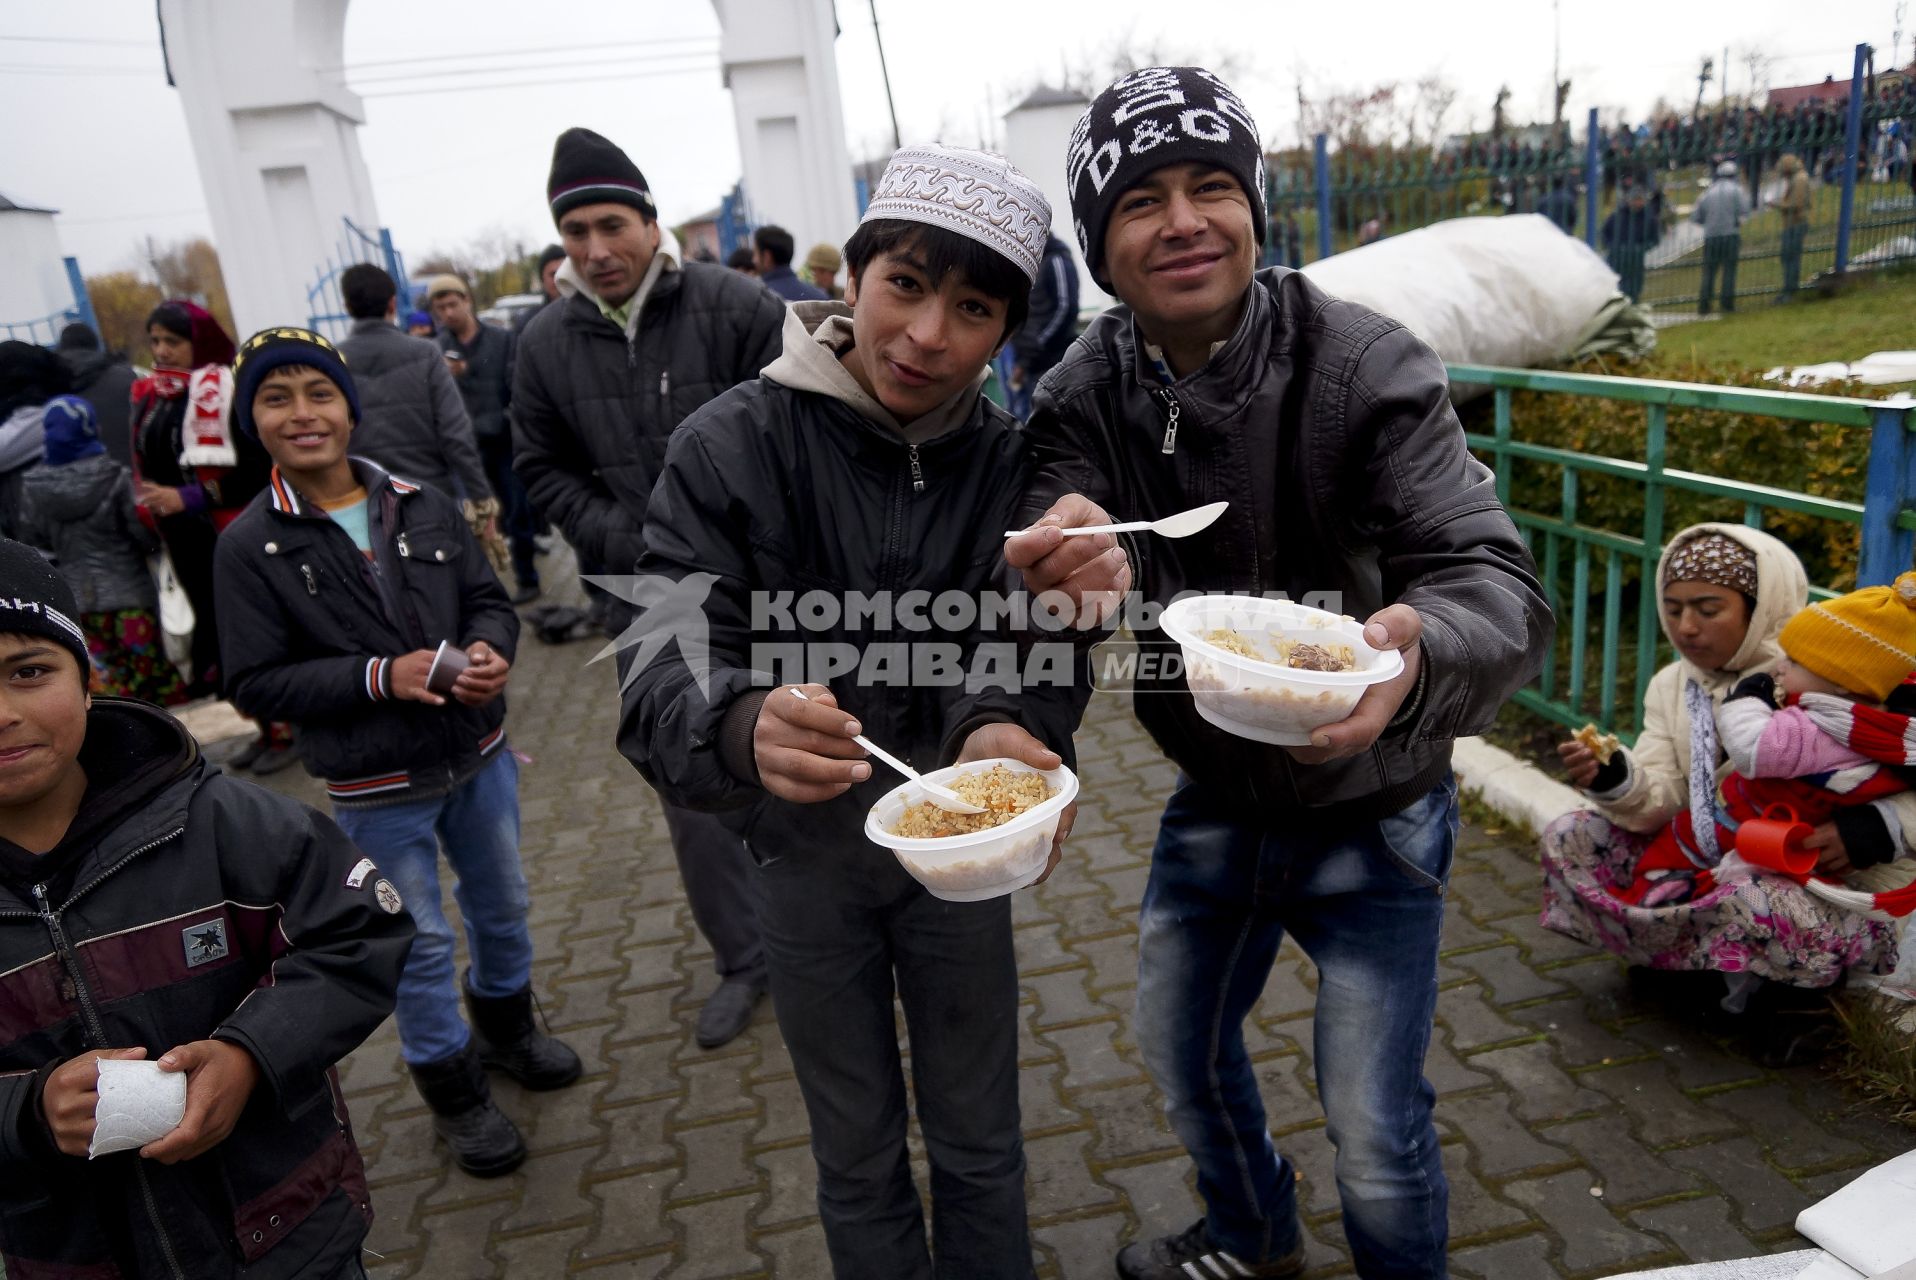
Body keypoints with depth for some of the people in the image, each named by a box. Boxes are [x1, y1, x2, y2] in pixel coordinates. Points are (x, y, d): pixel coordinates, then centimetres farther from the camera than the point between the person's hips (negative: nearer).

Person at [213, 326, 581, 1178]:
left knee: (502, 906, 22)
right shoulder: (252, 547, -11)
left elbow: (489, 599, 4)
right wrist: (378, 676, -23)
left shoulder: (422, 504, -3)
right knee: (418, 944, 12)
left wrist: (490, 648, -19)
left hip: (478, 756, 4)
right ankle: (451, 1088, 34)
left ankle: (506, 1027, 49)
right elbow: (255, 684, -11)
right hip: (376, 789, -3)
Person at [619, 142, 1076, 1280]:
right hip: (807, 852, -1)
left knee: (981, 1145, 21)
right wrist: (744, 727, -48)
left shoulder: (1011, 460, -12)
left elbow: (1035, 654, -17)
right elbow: (668, 677, -25)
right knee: (860, 1162, 21)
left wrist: (998, 732, -41)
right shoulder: (733, 447, -19)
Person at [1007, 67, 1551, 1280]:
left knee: (1376, 1129, 5)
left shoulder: (1363, 366, -23)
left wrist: (1418, 649, -54)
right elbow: (1053, 531, -22)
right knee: (1184, 1051, 23)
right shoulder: (1085, 396, -11)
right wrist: (1069, 573, -47)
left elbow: (1498, 581, -30)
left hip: (1369, 813, -4)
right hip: (1215, 800, 5)